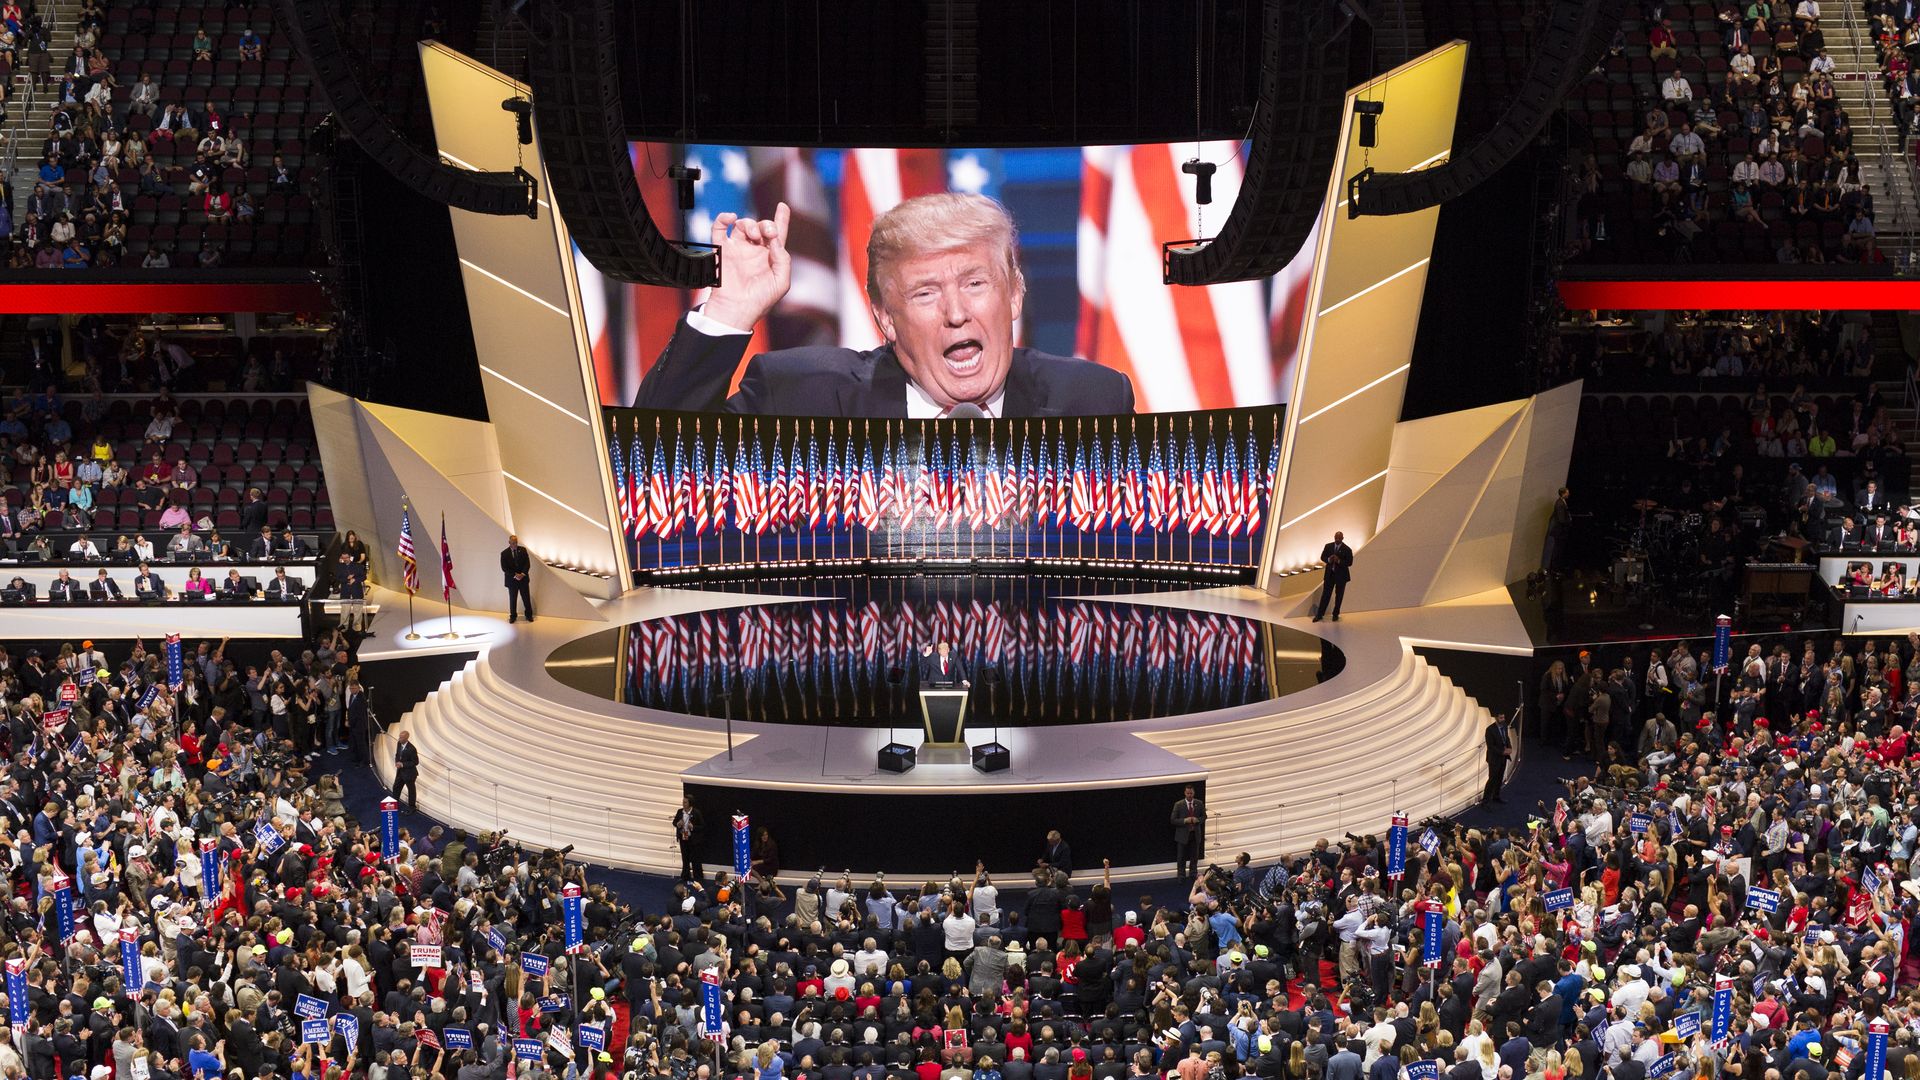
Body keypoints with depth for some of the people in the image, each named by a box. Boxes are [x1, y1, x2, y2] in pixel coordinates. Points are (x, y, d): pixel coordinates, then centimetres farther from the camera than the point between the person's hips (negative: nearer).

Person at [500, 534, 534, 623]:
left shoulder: (523, 550, 1)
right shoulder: (504, 553, -5)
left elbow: (527, 563, -2)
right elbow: (504, 568, -10)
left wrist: (522, 574, -16)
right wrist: (515, 575, -18)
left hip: (523, 578, 1)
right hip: (512, 580, -1)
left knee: (526, 598, 8)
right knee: (512, 599, 7)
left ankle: (529, 615, 22)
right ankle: (513, 616, 21)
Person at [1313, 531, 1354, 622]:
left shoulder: (1347, 549, -9)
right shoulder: (1328, 546, 0)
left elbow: (1349, 563, -11)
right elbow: (1322, 557, 5)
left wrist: (1339, 561, -26)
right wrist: (1329, 559, -18)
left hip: (1341, 575, -2)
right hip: (1329, 574, 2)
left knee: (1339, 595, 9)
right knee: (1326, 594, 3)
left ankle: (1335, 614, 21)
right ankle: (1319, 614, 7)